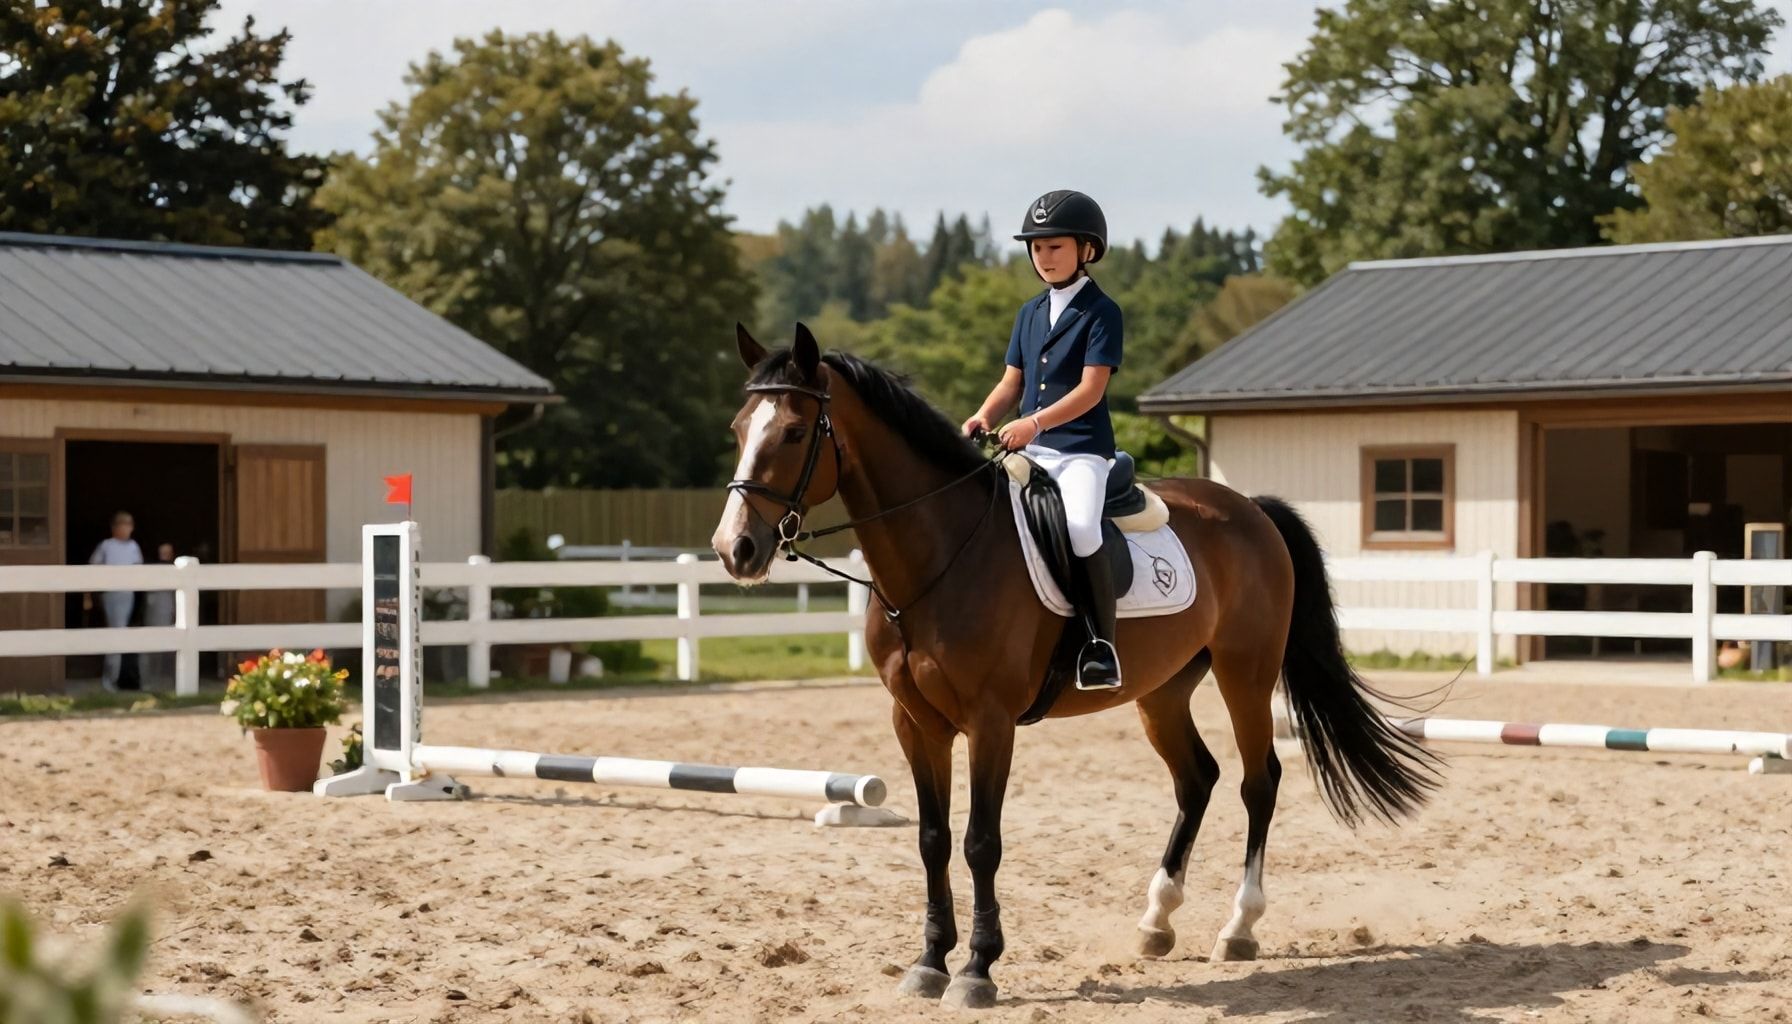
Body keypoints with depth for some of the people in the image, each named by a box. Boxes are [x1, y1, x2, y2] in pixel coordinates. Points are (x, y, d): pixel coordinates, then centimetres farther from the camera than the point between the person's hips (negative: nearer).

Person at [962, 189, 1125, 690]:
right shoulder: (1030, 313, 16)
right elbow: (1012, 383, 16)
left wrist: (1034, 422, -26)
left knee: (1080, 529, -31)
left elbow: (1090, 389, -14)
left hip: (1082, 449, -7)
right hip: (1029, 449, 7)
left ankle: (1102, 646, -23)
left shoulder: (1101, 312, -5)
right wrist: (985, 416, -5)